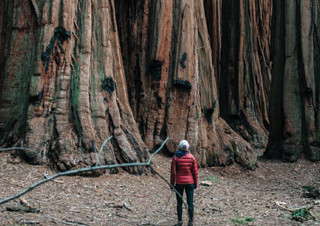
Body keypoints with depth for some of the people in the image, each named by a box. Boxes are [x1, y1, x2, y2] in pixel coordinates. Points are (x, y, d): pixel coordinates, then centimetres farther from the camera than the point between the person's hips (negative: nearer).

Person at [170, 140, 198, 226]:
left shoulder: (175, 158, -7)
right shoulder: (192, 157, -3)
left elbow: (173, 172, -5)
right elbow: (195, 171, 0)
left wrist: (172, 184, 5)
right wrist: (195, 183, 9)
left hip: (179, 182, -1)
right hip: (190, 182, 1)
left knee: (179, 202, 10)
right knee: (190, 202, 6)